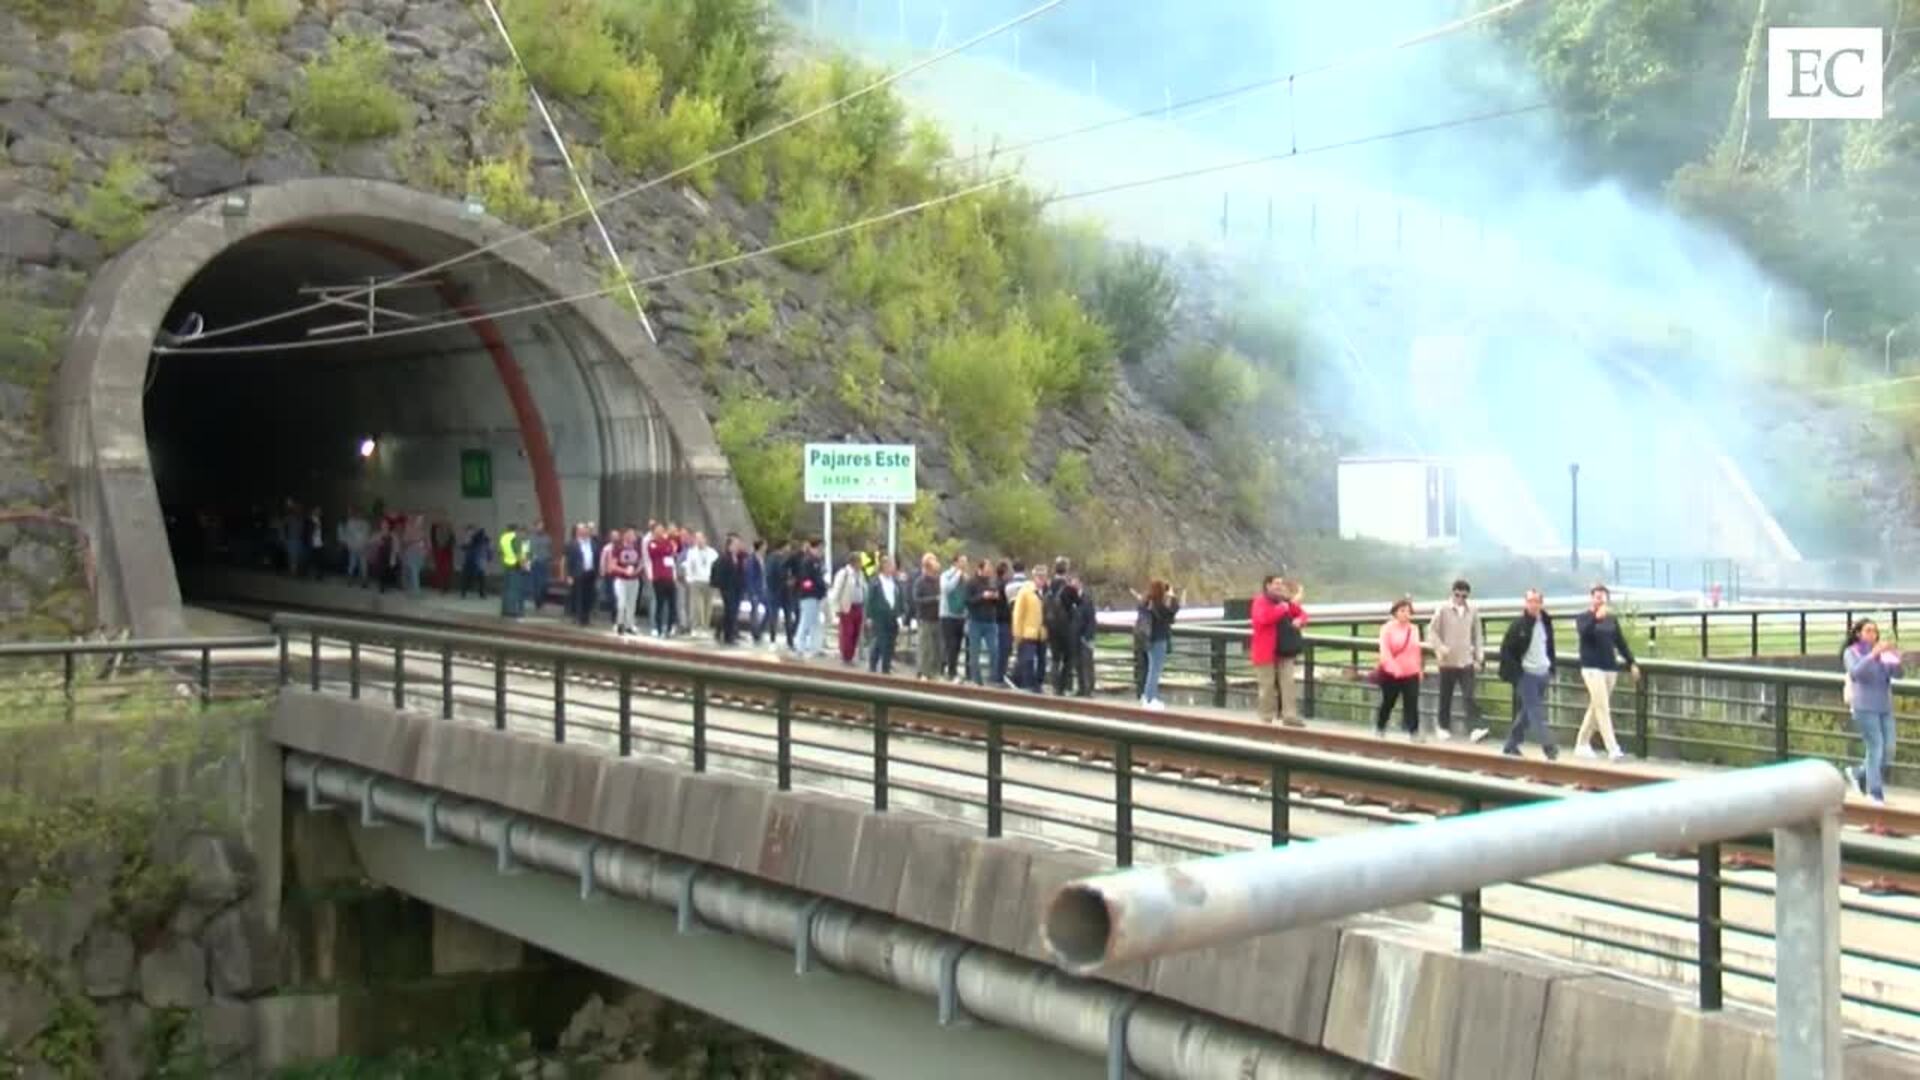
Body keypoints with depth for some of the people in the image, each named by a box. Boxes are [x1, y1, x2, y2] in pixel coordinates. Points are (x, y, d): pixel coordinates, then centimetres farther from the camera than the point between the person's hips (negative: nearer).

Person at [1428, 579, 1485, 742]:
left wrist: (1479, 657, 6)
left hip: (1467, 661, 1)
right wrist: (1440, 647, -19)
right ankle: (1443, 726, 24)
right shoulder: (1443, 609, -5)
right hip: (1447, 661, -1)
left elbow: (1478, 634, 8)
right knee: (1445, 697, 9)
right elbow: (1431, 630, -4)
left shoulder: (1473, 610, 1)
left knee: (1469, 696, -10)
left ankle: (1474, 729, -18)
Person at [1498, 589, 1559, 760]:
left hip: (1542, 674, 6)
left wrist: (1551, 667, 11)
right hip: (1526, 674, -6)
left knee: (1527, 712, 11)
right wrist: (1514, 670, -14)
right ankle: (1548, 746, -13)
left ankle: (1511, 745, 22)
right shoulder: (1518, 625, -8)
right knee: (1535, 711, -10)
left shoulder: (1546, 623, 9)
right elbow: (1506, 649, -8)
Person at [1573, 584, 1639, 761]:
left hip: (1610, 668, 5)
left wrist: (1631, 663, 8)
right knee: (1602, 708, -12)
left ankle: (1582, 744, 23)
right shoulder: (1583, 618, -2)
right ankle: (1613, 749, -17)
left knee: (1595, 707, 11)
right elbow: (1583, 632, -23)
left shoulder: (1612, 620, 12)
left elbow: (1621, 643, 15)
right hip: (1592, 668, -5)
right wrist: (1596, 617, -37)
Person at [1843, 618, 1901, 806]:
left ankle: (1859, 774, 26)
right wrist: (1873, 654, -30)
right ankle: (1875, 792, 0)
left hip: (1885, 708, 5)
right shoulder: (1851, 652, -3)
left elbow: (1897, 672, -1)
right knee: (1875, 747, -10)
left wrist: (1896, 657, -21)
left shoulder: (1883, 653, 10)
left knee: (1888, 750, 3)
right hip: (1865, 707, -5)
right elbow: (1855, 673, -21)